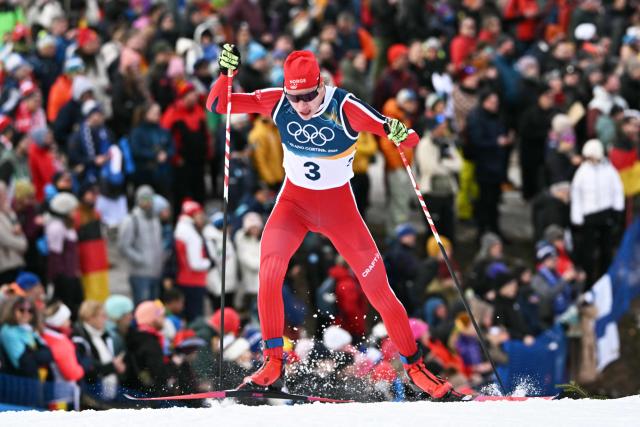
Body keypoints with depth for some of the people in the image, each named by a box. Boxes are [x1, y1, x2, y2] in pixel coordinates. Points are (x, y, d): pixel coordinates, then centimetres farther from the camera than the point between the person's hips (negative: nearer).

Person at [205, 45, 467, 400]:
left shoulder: (345, 108, -24)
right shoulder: (277, 103, -16)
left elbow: (410, 141, -26)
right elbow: (216, 104, -13)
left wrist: (400, 133, -50)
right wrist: (225, 73, -32)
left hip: (338, 204, -1)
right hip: (294, 199, 1)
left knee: (378, 288, -1)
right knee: (269, 265, -25)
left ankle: (415, 367, 17)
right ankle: (273, 363, -19)